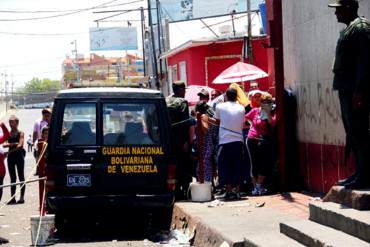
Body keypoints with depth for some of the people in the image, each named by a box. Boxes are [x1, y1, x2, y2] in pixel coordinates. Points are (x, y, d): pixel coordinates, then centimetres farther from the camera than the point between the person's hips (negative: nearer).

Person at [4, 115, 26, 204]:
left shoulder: (20, 133, -2)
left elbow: (20, 145, -15)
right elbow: (4, 145, -3)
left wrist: (10, 151, -18)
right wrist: (13, 144, -19)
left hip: (19, 156, -5)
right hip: (10, 157, 5)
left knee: (21, 177, 0)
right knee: (12, 178, 6)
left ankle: (22, 197, 1)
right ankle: (12, 198, 8)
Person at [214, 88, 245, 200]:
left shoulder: (220, 107, -1)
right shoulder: (241, 108, 5)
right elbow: (242, 124, 10)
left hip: (225, 141, -3)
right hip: (238, 140, 3)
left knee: (225, 167, 3)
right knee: (237, 167, 8)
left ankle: (229, 191, 0)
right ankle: (237, 190, 8)